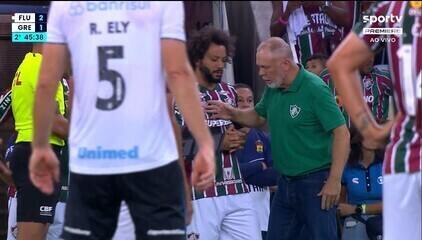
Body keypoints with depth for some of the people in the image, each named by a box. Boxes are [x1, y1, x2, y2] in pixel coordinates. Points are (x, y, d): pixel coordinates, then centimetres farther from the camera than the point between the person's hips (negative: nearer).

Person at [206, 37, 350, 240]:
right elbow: (258, 116, 24)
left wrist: (334, 181, -22)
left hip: (315, 182, -8)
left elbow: (341, 133, -19)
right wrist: (233, 114, 3)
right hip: (286, 183, 8)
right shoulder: (273, 89, 5)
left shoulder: (314, 89, -17)